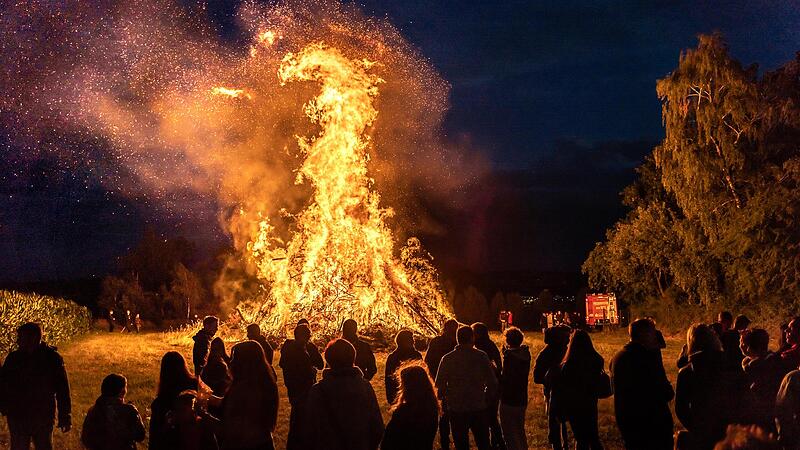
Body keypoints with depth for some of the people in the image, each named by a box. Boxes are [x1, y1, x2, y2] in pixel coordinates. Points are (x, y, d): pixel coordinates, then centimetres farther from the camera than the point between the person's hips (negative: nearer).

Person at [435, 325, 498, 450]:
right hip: (479, 408, 0)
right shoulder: (481, 356, -7)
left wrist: (445, 403, 11)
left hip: (456, 409, 0)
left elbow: (440, 385, -4)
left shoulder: (447, 359, -6)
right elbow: (492, 382, -5)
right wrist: (487, 400, 10)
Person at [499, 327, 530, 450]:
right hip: (522, 400, 8)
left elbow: (505, 378, -21)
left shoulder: (509, 355, -21)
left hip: (509, 400, -8)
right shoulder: (525, 354, 2)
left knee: (509, 434, 2)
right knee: (520, 432, 23)